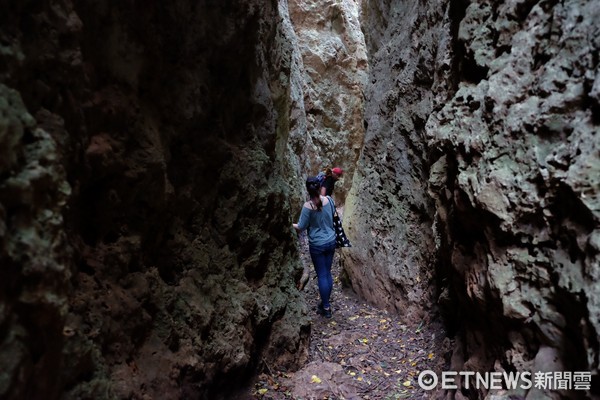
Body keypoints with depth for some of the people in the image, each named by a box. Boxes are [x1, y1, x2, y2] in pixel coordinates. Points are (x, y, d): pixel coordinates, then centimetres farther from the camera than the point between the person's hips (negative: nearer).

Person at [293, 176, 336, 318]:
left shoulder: (308, 206, -19)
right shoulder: (329, 200, -5)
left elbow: (301, 227, -11)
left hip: (317, 245, -5)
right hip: (331, 241, 5)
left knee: (322, 275, 5)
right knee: (328, 273, 15)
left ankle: (326, 308, 13)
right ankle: (326, 302, 28)